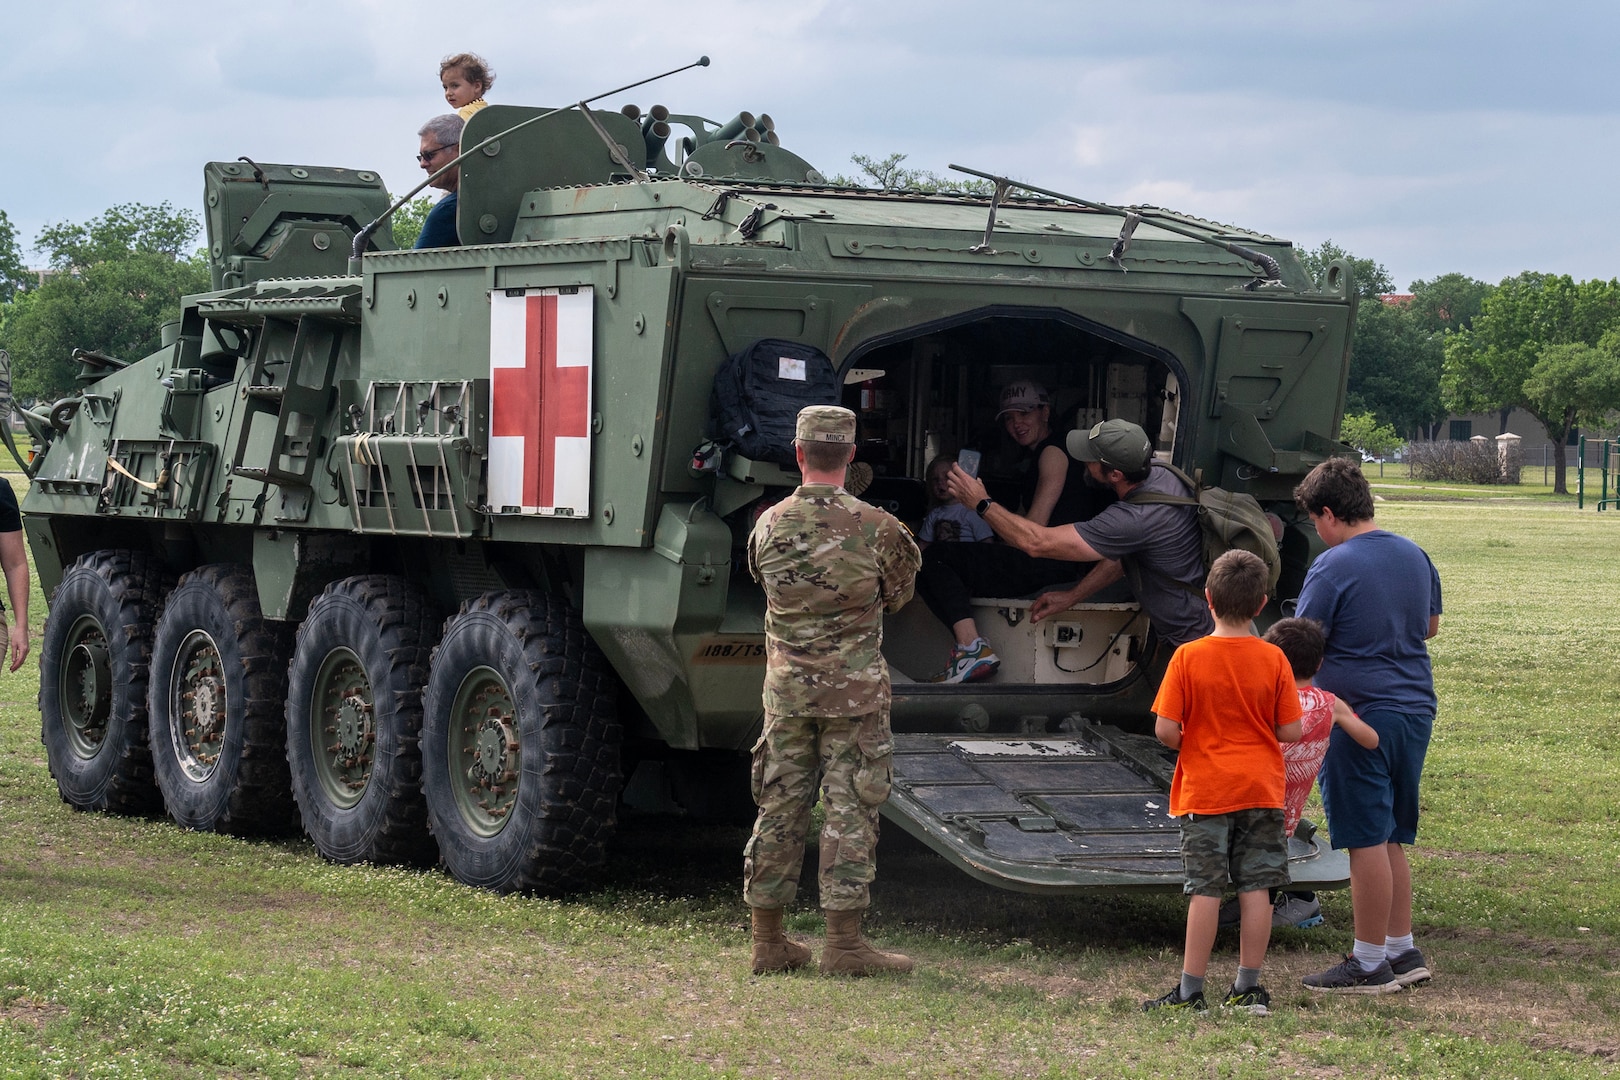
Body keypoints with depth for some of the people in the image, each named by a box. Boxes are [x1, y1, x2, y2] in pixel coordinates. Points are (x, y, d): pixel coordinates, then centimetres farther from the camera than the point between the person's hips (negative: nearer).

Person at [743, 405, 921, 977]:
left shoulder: (767, 527, -1)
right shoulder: (875, 528, -11)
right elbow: (897, 596, 4)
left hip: (786, 689, 3)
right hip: (854, 691, -3)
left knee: (779, 809, 9)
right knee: (850, 812, 1)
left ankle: (768, 940, 14)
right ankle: (843, 944, 0)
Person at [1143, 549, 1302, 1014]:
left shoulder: (1188, 657, -10)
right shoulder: (1273, 659, -4)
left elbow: (1165, 729, -13)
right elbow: (1291, 731, -3)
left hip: (1204, 790, -2)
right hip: (1261, 788, 2)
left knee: (1205, 890, 0)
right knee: (1256, 888, 6)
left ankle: (1190, 989, 2)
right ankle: (1247, 986, 10)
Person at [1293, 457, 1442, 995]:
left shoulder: (1333, 567, -14)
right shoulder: (1415, 556, 10)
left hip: (1360, 717, -8)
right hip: (1415, 709, 8)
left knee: (1367, 841, -3)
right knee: (1391, 839, 16)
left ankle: (1370, 964, 2)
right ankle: (1402, 951, 20)